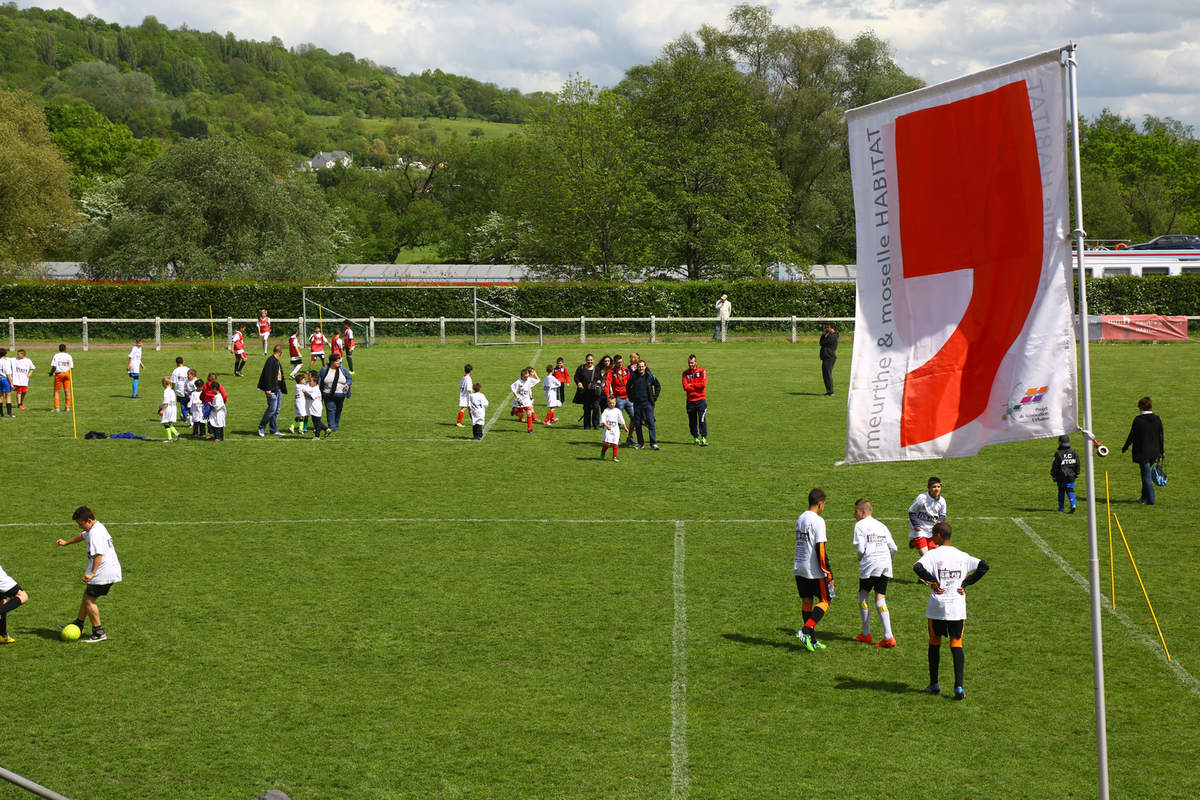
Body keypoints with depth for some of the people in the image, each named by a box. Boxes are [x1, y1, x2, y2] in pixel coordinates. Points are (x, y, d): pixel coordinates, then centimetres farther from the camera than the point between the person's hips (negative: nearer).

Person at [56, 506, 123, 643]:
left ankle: (99, 633, -3)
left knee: (89, 600, -5)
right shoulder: (98, 527, 14)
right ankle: (78, 625, 34)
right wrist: (66, 542, 45)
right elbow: (83, 535, 35)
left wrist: (92, 573, -35)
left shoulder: (95, 534, -20)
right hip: (111, 570, 11)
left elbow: (98, 554, -31)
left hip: (103, 573, -11)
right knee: (87, 595, 22)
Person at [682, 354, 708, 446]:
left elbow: (703, 384, -12)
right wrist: (697, 386, -10)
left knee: (702, 419, -11)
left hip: (701, 399, -3)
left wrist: (691, 385, -7)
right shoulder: (685, 373, 8)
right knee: (692, 421, 7)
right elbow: (685, 387, -5)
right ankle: (695, 438, 17)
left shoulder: (702, 371, 2)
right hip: (690, 400, 3)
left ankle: (704, 438, -13)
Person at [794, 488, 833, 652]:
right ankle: (806, 631, -15)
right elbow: (820, 549, -17)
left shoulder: (800, 519, 11)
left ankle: (811, 640, 14)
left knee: (806, 601, 11)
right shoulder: (818, 521, -14)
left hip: (799, 569, 8)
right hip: (814, 570, -8)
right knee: (825, 601, 2)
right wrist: (828, 573, -14)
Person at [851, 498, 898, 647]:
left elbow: (860, 549, -10)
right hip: (886, 565, 5)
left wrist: (860, 558, 11)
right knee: (880, 599, 4)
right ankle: (888, 637, -9)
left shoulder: (860, 525, 0)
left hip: (870, 564, -5)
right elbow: (894, 548, 13)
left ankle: (866, 634, 17)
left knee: (863, 596, 12)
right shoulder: (881, 525, 18)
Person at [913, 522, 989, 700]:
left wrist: (933, 582, -11)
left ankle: (934, 684, 20)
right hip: (958, 608, 2)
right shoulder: (962, 556, 5)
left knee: (934, 644, 14)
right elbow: (983, 566, 1)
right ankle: (959, 687, -8)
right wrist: (965, 583, 2)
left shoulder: (933, 554, -7)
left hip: (937, 607, -2)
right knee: (956, 645, 4)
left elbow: (918, 567, -24)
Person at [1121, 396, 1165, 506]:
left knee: (1146, 476, 0)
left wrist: (1125, 447, 7)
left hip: (1142, 452, -6)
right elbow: (1161, 436, 7)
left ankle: (1150, 500, 2)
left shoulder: (1138, 420, -13)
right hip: (1154, 452, 6)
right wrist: (1161, 451, 18)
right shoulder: (1157, 419, 2)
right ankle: (1144, 497, 27)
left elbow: (1131, 436, -8)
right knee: (1146, 474, 20)